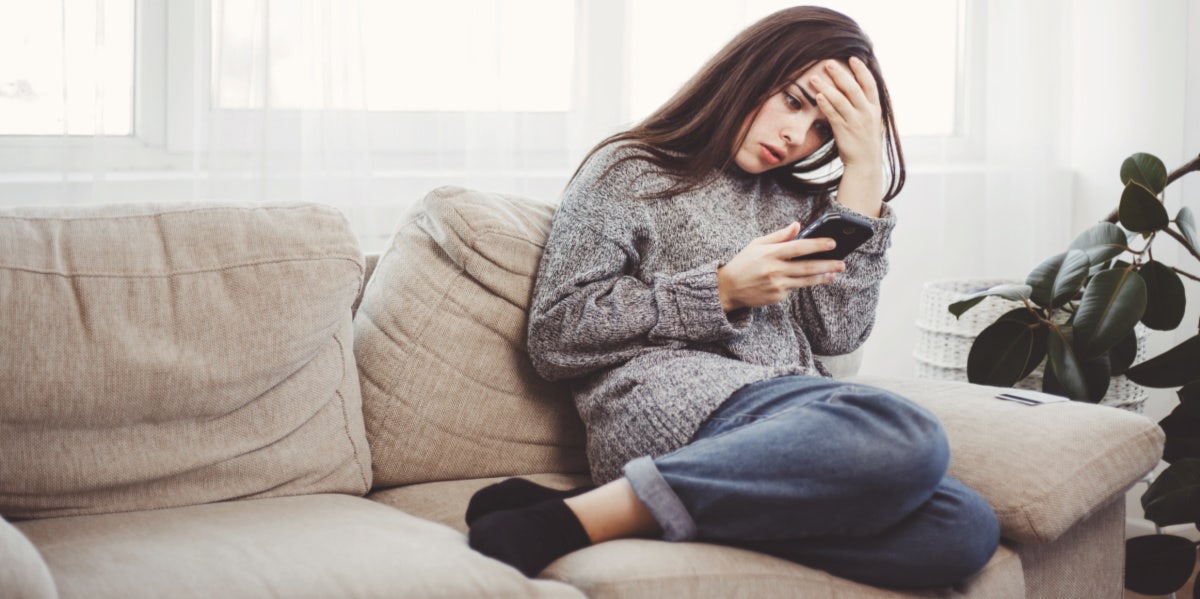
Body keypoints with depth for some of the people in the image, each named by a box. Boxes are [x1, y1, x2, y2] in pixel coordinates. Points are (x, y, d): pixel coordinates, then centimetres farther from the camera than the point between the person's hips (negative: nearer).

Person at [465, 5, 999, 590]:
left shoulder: (800, 200, 27)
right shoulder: (628, 172, 12)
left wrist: (866, 168, 11)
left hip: (798, 425, 6)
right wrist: (722, 291, -4)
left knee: (967, 527, -27)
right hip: (670, 405, -6)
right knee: (906, 438, -34)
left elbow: (837, 333, 11)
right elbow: (554, 336, 2)